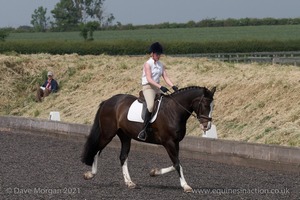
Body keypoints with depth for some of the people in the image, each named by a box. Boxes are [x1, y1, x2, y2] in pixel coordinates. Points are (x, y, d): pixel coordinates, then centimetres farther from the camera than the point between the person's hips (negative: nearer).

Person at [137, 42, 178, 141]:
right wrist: (160, 87, -28)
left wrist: (173, 86, -9)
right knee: (151, 105, -31)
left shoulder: (161, 65, 13)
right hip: (148, 87, -8)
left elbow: (166, 77, 9)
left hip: (157, 87, 8)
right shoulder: (148, 64, -7)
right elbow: (149, 79, -17)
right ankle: (144, 130, -29)